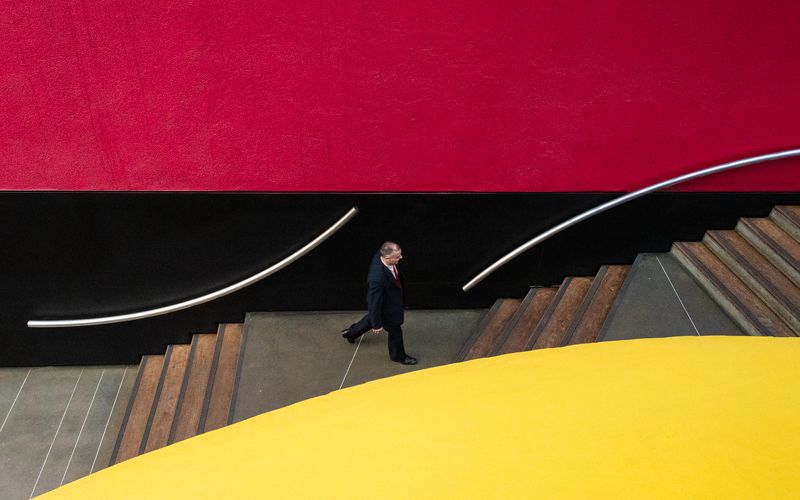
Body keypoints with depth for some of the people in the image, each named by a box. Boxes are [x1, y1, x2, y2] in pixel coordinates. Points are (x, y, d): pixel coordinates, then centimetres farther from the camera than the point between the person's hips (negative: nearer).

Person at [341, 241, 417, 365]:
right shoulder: (377, 278, -47)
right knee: (395, 332, 21)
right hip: (387, 310, -7)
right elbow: (375, 302, -31)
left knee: (371, 318, 35)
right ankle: (398, 355, 52)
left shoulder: (380, 255, -24)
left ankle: (351, 333, 61)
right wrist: (377, 325, -16)